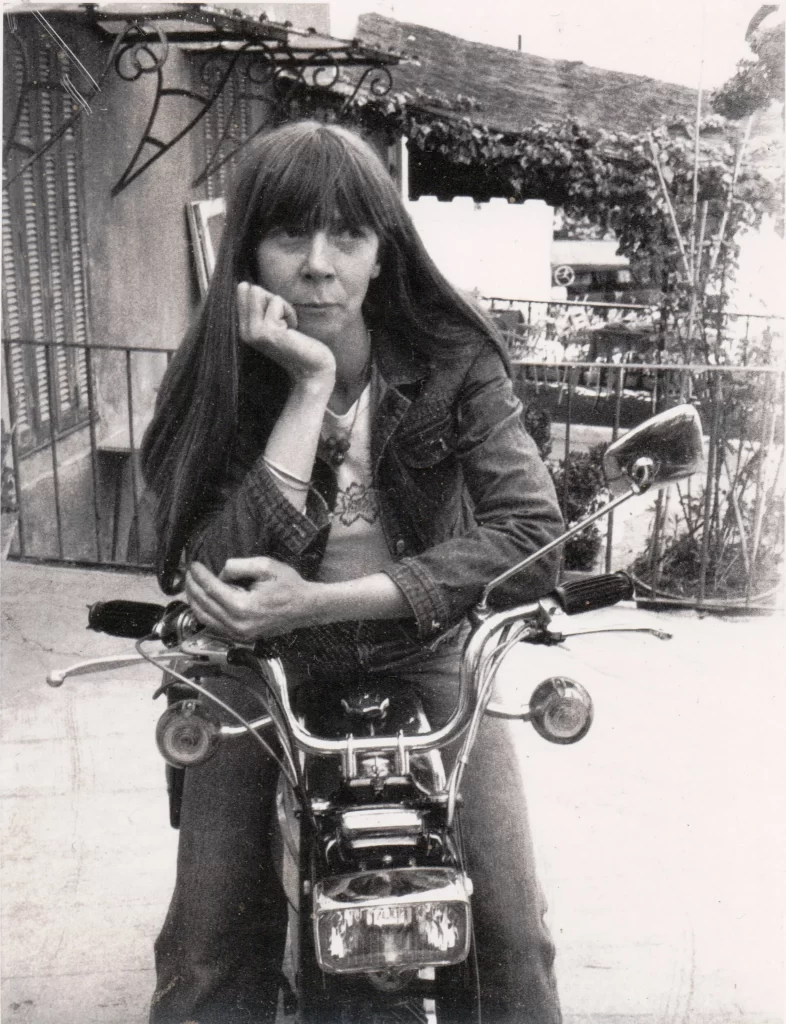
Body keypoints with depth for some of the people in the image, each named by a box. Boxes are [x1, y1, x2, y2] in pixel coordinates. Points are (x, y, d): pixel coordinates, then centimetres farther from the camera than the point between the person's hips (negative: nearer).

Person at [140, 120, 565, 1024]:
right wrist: (309, 389, -26)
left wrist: (326, 603, -28)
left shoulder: (451, 364, -11)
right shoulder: (212, 384, -10)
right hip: (261, 674, 1)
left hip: (425, 657, 0)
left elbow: (532, 532, -21)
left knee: (512, 938, -5)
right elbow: (216, 578, -22)